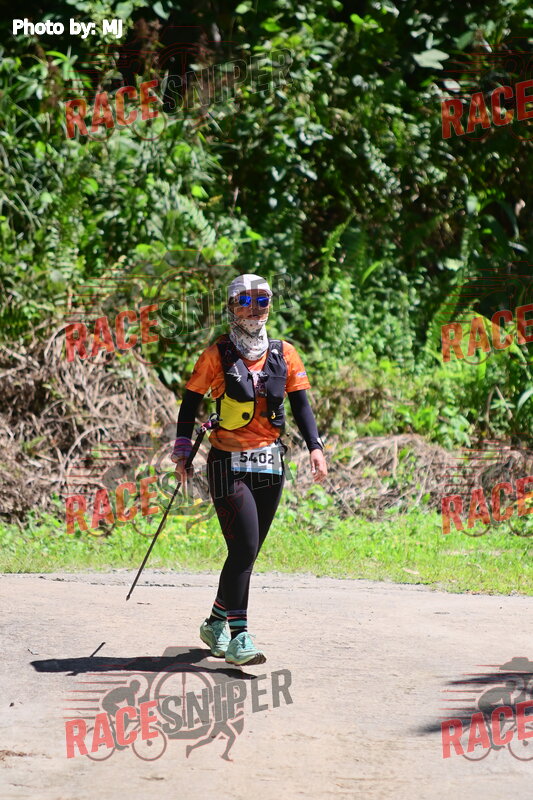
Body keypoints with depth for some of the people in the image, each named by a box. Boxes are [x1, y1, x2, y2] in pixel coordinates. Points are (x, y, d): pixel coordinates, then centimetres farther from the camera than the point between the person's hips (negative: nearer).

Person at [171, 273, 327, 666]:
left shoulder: (283, 353, 9)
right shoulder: (218, 355, -1)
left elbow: (300, 403, 10)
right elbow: (190, 403, 4)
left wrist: (315, 446, -4)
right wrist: (183, 452, -4)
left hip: (270, 464, 4)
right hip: (228, 464, -4)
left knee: (247, 552, 10)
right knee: (244, 549, -15)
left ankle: (216, 623, 28)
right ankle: (238, 637, -15)